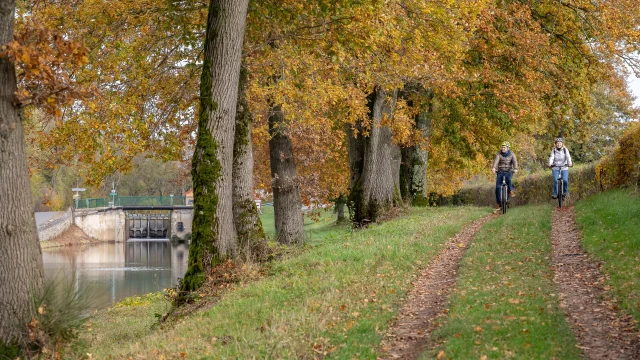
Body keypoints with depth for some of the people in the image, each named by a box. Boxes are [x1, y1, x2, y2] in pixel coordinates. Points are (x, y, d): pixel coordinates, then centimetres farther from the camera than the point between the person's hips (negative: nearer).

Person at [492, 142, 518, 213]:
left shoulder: (512, 155, -3)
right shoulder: (499, 154, -4)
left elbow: (515, 161, -20)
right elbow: (496, 161, -22)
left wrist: (515, 169, -41)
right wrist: (493, 168, -43)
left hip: (509, 171, -1)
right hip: (500, 171, 1)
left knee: (508, 178, -37)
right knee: (498, 187, -11)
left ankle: (510, 191, -9)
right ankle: (499, 203, -1)